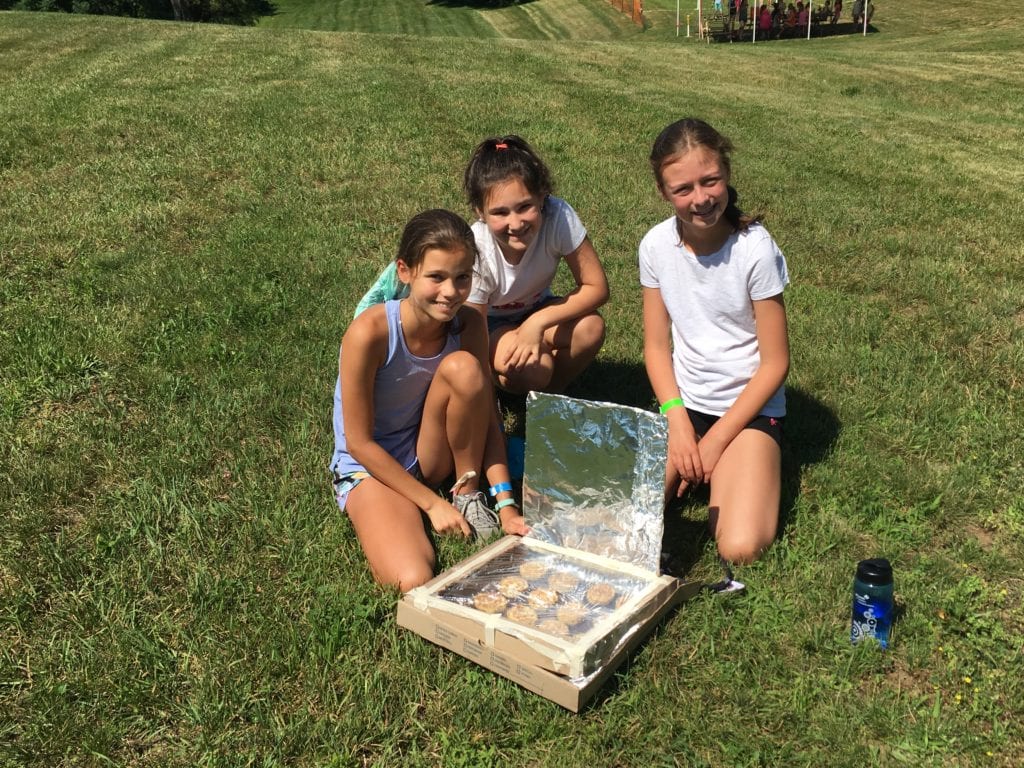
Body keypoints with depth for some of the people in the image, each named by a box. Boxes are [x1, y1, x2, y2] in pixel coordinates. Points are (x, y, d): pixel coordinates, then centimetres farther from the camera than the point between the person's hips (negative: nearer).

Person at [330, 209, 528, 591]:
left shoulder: (468, 325, -14)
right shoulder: (369, 332, -29)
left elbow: (487, 419, -8)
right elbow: (359, 442, -20)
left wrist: (505, 503, -16)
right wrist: (432, 503, -17)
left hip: (429, 454, 5)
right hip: (368, 465, -4)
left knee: (463, 367, -26)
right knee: (413, 582, -30)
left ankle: (468, 491, -6)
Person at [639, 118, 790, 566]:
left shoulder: (755, 249, -17)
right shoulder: (656, 246, -6)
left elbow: (775, 362, -11)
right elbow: (657, 345, 2)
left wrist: (716, 440, -12)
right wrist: (677, 421, -11)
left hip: (748, 407, -3)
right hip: (682, 401, 3)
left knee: (741, 549, -22)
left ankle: (722, 474, 10)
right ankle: (690, 470, 13)